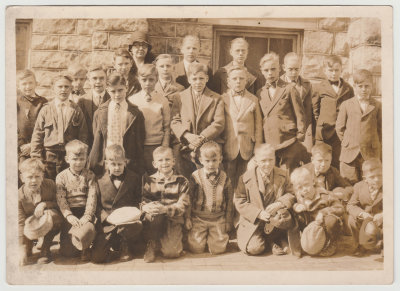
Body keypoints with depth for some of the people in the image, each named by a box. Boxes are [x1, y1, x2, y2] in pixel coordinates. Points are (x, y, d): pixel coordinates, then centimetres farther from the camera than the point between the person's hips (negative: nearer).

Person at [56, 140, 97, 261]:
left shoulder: (89, 175, 4)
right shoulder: (61, 177, 5)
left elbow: (92, 197, -5)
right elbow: (61, 199, -5)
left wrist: (87, 216, -19)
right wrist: (69, 215, -20)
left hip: (85, 212, 0)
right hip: (69, 213, 1)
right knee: (67, 252, -8)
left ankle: (85, 248, 3)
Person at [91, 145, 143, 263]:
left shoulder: (134, 178, 6)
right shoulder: (100, 181, 5)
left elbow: (139, 201, 9)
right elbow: (97, 205, 6)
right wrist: (106, 217, -13)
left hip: (128, 221, 0)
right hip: (107, 224, 0)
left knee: (137, 225, -37)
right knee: (97, 257, -16)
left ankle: (126, 248, -2)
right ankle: (117, 246, 20)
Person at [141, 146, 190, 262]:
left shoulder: (181, 181, 1)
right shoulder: (149, 181, 6)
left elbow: (182, 206, -7)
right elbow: (142, 201, 0)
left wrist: (165, 209, -25)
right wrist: (146, 207, -25)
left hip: (173, 219, -1)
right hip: (153, 220, 1)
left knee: (170, 252, -22)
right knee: (154, 213, -35)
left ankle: (175, 239, 15)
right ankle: (151, 244, -10)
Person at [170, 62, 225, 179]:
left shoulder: (216, 99, 13)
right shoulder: (180, 97, 15)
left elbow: (219, 124, 2)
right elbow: (174, 122, 6)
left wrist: (202, 138, -12)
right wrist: (187, 135, -12)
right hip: (185, 146, 1)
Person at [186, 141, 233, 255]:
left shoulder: (224, 178, 0)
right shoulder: (195, 177, -3)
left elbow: (229, 201, 8)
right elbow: (189, 198, 4)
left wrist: (228, 221, 9)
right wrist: (188, 217, 1)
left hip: (218, 219, 1)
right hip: (198, 218, -1)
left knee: (218, 248, -8)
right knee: (196, 248, -10)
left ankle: (211, 236, 24)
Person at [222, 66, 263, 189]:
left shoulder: (253, 99, 8)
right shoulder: (223, 99, 5)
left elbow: (258, 125, 8)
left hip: (247, 149, 1)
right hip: (229, 148, -1)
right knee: (229, 182, 1)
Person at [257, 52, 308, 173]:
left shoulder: (289, 89, 1)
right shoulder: (260, 93, 12)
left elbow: (300, 115, 2)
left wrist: (299, 139, -1)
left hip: (289, 145, -3)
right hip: (269, 145, 4)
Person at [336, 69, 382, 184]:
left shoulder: (377, 106, 4)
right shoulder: (346, 105, 4)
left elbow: (381, 127, 11)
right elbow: (339, 127, 8)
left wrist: (375, 143, 6)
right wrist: (347, 143, 7)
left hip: (371, 154, 0)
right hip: (350, 153, 0)